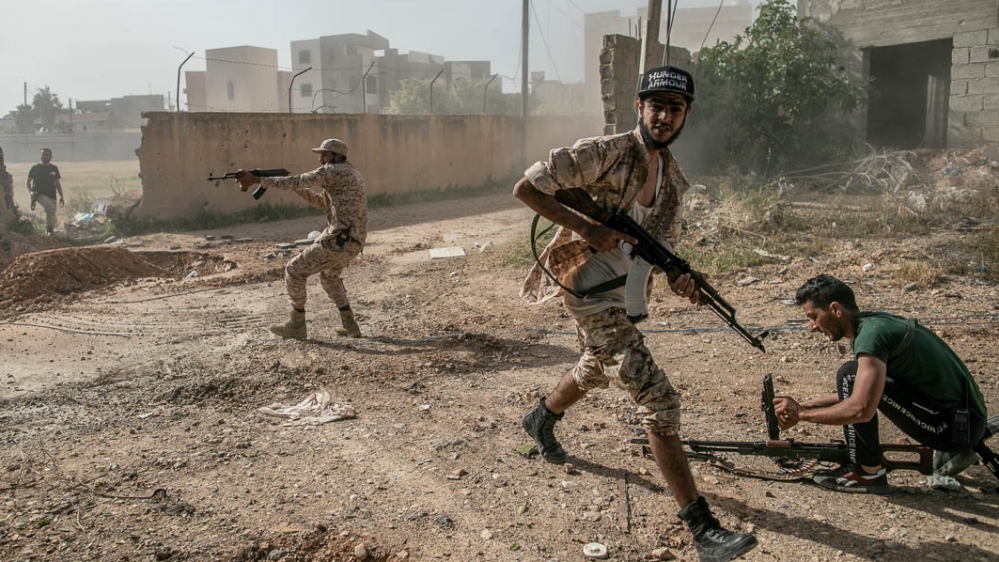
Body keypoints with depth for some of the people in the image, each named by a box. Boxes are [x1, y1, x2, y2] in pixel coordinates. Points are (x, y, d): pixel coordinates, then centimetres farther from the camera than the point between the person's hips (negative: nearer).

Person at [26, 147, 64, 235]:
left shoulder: (54, 169, 10)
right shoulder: (35, 168, 4)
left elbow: (57, 184, 15)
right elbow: (28, 181, 11)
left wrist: (61, 197, 9)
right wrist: (31, 192, -6)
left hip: (51, 195, 4)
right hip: (39, 194, -4)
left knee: (52, 213, 2)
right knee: (50, 208, -28)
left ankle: (49, 231, 19)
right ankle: (49, 228, -13)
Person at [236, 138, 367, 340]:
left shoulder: (333, 171, -8)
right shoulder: (352, 173, 21)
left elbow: (295, 182, -14)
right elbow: (323, 202, 26)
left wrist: (256, 180, -11)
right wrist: (299, 189, 14)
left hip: (338, 241, -9)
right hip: (354, 242, 9)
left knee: (294, 271, 5)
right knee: (329, 275, 31)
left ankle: (297, 325, 11)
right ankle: (350, 326, 23)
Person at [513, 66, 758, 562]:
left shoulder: (674, 179, 6)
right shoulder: (602, 154, -17)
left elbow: (663, 240, 14)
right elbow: (526, 188, -16)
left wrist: (678, 277, -8)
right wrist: (586, 229, -25)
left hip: (626, 294, 9)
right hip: (591, 292, -9)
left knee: (595, 371, 32)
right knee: (659, 401, -14)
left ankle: (541, 420, 62)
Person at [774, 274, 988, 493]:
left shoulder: (872, 332, -21)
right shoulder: (875, 321, 9)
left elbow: (860, 409, -31)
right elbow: (854, 394, 19)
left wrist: (801, 414, -17)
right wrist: (802, 405, 10)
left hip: (958, 424, -10)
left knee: (850, 375, -18)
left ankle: (867, 472, -6)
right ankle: (951, 451, 22)